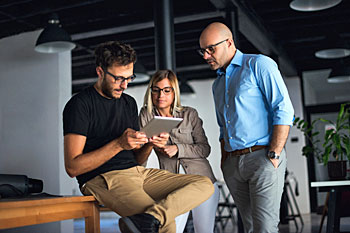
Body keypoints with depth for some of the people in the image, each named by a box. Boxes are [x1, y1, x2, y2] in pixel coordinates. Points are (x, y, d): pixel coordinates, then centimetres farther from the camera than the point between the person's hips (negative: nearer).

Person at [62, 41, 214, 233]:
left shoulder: (129, 103, 20)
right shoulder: (80, 104, -3)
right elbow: (72, 167, -11)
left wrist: (150, 145, -1)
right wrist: (118, 144, -19)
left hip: (137, 173, 9)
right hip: (103, 179, -9)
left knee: (204, 184, -15)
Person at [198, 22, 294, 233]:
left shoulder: (259, 65, -1)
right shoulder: (218, 84, 22)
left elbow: (284, 111, -10)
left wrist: (274, 155, -15)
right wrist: (224, 160, 15)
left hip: (262, 157, -7)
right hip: (233, 164, 7)